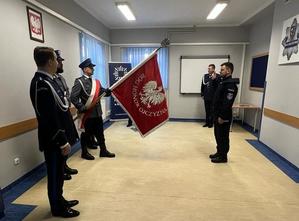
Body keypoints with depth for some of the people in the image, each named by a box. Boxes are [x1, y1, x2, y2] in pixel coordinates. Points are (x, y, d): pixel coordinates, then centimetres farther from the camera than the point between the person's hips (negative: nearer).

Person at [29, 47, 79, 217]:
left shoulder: (46, 80, 8)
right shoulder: (42, 84, -24)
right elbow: (50, 118, -26)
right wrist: (62, 142, -19)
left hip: (57, 138, 9)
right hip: (53, 140, -9)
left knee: (58, 172, 21)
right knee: (55, 173, 8)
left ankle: (59, 200, 40)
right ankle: (58, 208, 28)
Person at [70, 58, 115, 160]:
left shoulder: (96, 81, 13)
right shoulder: (79, 81, -8)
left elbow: (103, 92, 5)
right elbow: (73, 97, -15)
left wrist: (109, 91, -15)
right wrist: (82, 108, -17)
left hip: (97, 113, 6)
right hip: (87, 114, -6)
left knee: (100, 133, 13)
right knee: (87, 133, 8)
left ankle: (103, 151, 25)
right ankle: (84, 152, 25)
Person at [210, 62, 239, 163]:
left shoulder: (231, 84, -17)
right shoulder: (223, 81, 14)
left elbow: (227, 103, -23)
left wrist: (222, 117, -22)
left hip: (223, 117, -9)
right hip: (217, 114, 10)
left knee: (223, 136, 2)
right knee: (218, 135, 18)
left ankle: (223, 157, 15)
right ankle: (219, 152, 32)